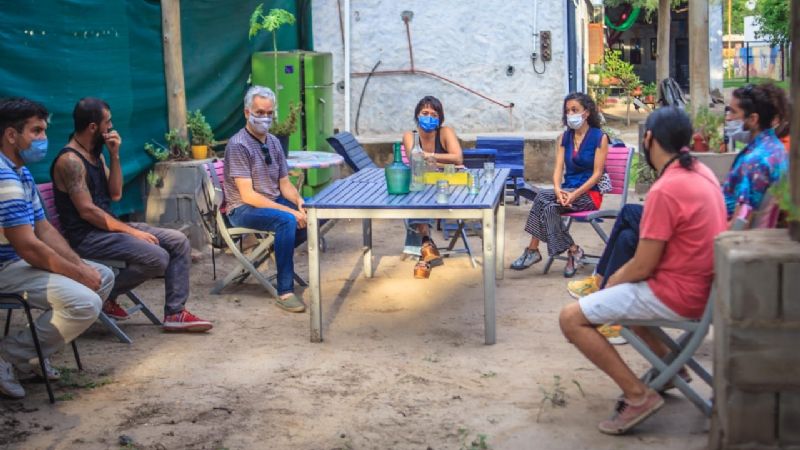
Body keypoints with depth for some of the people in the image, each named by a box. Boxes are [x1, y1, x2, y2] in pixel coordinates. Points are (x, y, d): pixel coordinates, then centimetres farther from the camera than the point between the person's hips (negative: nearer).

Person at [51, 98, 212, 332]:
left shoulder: (96, 154, 13)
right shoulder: (70, 161, -16)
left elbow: (115, 194, 10)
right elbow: (87, 210, -21)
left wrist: (114, 155, -1)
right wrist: (131, 231, -18)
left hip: (107, 226, 10)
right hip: (86, 237, -10)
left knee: (178, 241, -1)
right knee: (157, 258, -25)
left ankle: (175, 313, -3)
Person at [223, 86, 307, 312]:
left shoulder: (273, 142, 8)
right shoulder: (238, 145, -16)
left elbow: (284, 184, 10)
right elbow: (248, 195, -21)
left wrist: (299, 201, -13)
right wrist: (289, 210, -26)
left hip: (274, 202, 8)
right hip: (244, 209, -8)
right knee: (287, 221, -34)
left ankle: (280, 248, 14)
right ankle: (285, 292, -31)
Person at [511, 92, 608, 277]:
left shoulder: (600, 137, -5)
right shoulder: (564, 137, 11)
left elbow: (597, 173, -11)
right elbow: (558, 168, 3)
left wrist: (574, 194, -23)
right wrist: (558, 190, -19)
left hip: (589, 193, -5)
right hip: (567, 191, 5)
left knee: (543, 196, -26)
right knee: (549, 207, -28)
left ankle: (533, 250, -18)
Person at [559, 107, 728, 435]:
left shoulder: (665, 190, -24)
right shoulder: (702, 172, 4)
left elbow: (642, 267, -20)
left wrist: (613, 281, 0)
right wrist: (619, 277, 11)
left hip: (676, 296, -9)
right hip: (701, 285, 10)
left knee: (571, 318, -8)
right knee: (623, 286, 32)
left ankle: (638, 395, -9)